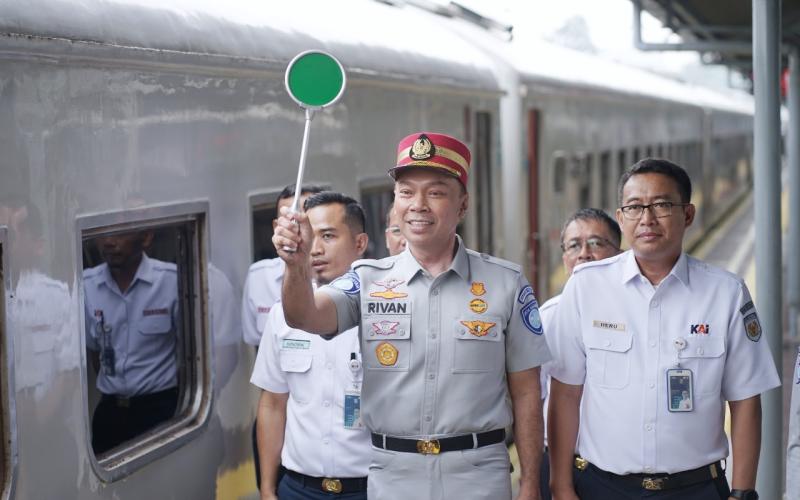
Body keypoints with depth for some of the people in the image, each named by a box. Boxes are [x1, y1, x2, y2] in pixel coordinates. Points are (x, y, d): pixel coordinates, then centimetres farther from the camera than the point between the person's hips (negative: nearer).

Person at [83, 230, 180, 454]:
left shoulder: (173, 281, -14)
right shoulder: (85, 285, -3)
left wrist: (184, 408, 2)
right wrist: (112, 392, 15)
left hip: (162, 408, -3)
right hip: (109, 410, 4)